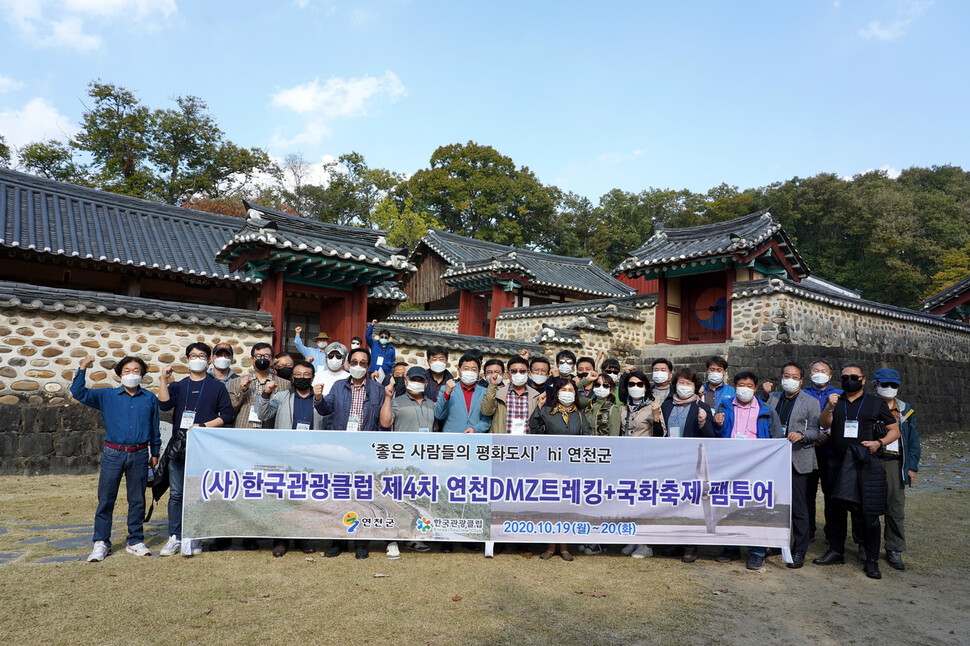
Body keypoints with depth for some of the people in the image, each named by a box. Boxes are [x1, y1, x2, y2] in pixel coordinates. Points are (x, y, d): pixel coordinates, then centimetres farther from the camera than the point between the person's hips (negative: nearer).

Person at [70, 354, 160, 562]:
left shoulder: (150, 399, 6)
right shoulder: (107, 396, 5)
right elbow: (78, 392, -2)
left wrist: (155, 453, 14)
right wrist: (83, 368, -11)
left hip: (139, 455, 0)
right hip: (113, 454, 0)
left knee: (137, 500, 7)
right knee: (105, 499, 3)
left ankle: (135, 541, 18)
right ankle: (101, 543, 15)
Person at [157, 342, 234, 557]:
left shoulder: (217, 387, 8)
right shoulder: (178, 386, 16)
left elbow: (226, 416, 2)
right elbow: (164, 404, -3)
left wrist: (203, 426, -8)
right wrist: (163, 380, -10)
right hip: (178, 446, 3)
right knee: (176, 493, 3)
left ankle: (194, 539, 6)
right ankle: (175, 537, 12)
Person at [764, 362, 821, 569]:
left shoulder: (811, 402, 2)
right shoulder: (772, 398, 13)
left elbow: (816, 432, -3)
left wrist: (801, 434, -21)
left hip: (797, 461, -4)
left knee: (798, 508, -2)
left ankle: (799, 552, 8)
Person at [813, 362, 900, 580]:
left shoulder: (877, 404, 8)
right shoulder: (834, 401, 11)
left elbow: (895, 430, 9)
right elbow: (824, 423, -5)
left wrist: (879, 443, -9)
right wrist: (829, 408, -25)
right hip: (837, 462, 3)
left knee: (868, 514, -4)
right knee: (834, 509, 9)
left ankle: (872, 561, 6)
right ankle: (836, 552, 22)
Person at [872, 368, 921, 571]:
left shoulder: (904, 410, 13)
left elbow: (913, 440, 14)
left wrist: (912, 467, 8)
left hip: (895, 463, 2)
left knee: (895, 508, 1)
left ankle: (894, 551, 12)